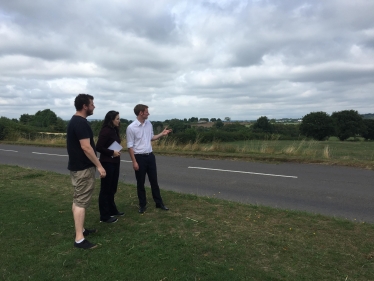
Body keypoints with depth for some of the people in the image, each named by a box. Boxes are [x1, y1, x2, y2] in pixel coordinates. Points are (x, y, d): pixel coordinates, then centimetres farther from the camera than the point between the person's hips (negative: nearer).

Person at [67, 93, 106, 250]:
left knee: (78, 200, 16)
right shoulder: (81, 123, -20)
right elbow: (86, 147, -24)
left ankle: (80, 230, 28)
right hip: (83, 168, -11)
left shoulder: (74, 121, 13)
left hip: (77, 166, 11)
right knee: (81, 202, -7)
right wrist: (99, 166, -19)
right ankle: (79, 239, -1)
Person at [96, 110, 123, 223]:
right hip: (107, 163, -9)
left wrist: (117, 151, 2)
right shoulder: (105, 131, -17)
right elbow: (98, 147, -21)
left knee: (112, 188, 18)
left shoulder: (114, 130, 11)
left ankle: (112, 210, 32)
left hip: (115, 162, 9)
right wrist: (112, 152, -17)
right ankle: (104, 216, 11)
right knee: (105, 189, 0)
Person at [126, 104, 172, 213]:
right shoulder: (131, 128, -13)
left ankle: (159, 203, 24)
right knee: (140, 183, 7)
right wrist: (134, 161, -13)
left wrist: (162, 134, 5)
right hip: (139, 157, -5)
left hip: (150, 155, 5)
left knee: (154, 181, 12)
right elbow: (130, 146, -11)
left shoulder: (149, 124, 4)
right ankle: (142, 205, 23)